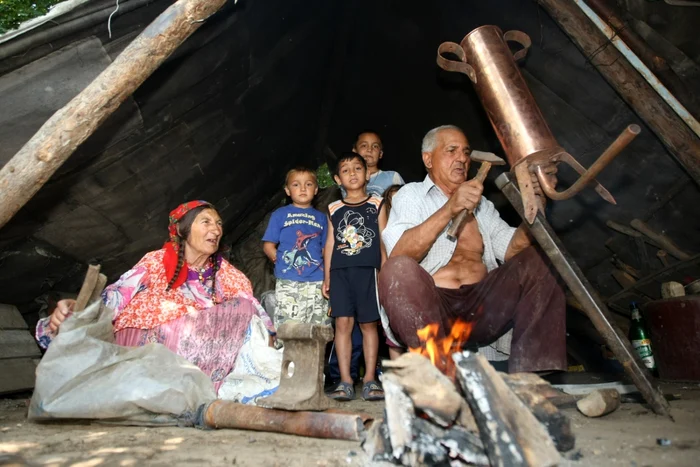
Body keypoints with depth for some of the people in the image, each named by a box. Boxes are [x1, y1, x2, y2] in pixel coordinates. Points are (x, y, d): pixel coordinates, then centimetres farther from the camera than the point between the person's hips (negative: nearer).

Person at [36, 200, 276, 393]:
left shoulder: (226, 274, 1)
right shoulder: (157, 262, -7)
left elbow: (258, 315, -4)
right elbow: (115, 297, -18)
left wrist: (268, 342, -22)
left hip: (200, 349, 4)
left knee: (242, 310, -18)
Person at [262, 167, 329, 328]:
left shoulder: (321, 217, 15)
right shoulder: (280, 214, 7)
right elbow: (268, 246, 6)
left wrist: (326, 269, 1)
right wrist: (282, 261, -5)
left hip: (316, 281, 3)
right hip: (288, 282, -2)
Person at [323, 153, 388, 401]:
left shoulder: (377, 205, 7)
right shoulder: (334, 209, 12)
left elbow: (384, 241, 6)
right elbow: (330, 243, 13)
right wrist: (326, 276, 9)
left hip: (368, 270, -1)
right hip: (340, 271, 1)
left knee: (368, 324, 2)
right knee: (342, 323, -3)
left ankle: (370, 379, 11)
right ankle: (345, 381, 4)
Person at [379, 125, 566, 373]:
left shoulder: (481, 204, 24)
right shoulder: (411, 194, 9)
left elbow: (512, 249, 7)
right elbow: (397, 256, -11)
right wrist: (449, 210, -19)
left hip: (481, 309, 5)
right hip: (429, 310, -4)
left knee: (535, 259, -12)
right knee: (400, 270, -32)